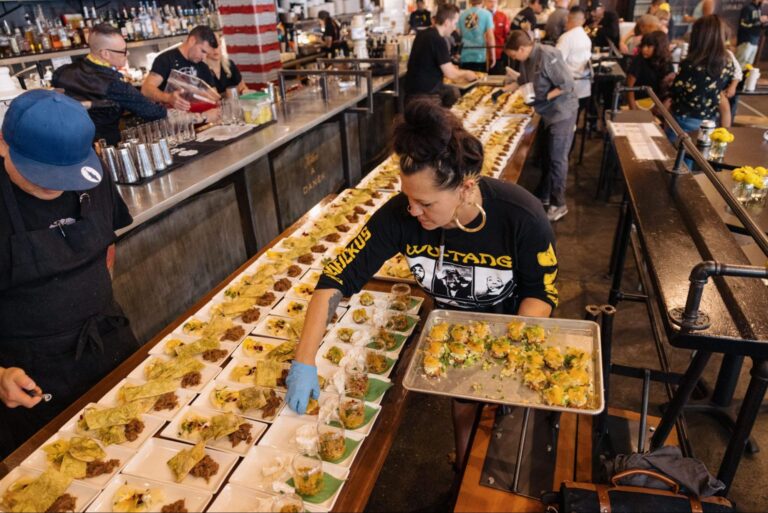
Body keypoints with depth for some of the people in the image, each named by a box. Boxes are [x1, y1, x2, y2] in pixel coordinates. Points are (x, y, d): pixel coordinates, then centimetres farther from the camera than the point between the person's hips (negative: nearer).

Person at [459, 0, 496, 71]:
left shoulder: (462, 14, 5)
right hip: (480, 57, -3)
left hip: (464, 57, 3)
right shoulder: (486, 14, -3)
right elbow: (490, 37, -7)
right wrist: (492, 56, 2)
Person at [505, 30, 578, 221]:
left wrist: (544, 97, -25)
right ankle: (543, 196, 30)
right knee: (547, 156, 17)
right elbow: (523, 80, 19)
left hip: (562, 112, -9)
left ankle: (558, 204, 9)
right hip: (547, 112, 9)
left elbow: (567, 85, -23)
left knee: (557, 159, -2)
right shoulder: (526, 59, 2)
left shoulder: (548, 56, -24)